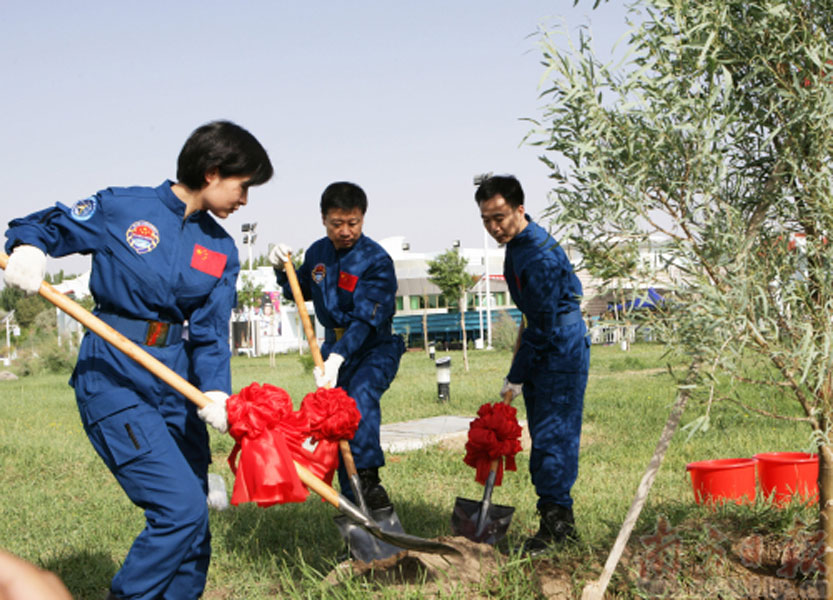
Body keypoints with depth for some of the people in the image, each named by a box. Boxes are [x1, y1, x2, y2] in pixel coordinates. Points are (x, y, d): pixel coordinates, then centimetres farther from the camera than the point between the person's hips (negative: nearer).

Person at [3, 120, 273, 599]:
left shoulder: (221, 250, 8)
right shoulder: (121, 209, -6)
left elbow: (210, 333, 2)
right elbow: (48, 226, 4)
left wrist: (216, 391, -15)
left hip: (176, 380, 6)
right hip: (114, 377, -6)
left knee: (193, 530, 10)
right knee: (181, 508, -16)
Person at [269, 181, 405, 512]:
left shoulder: (376, 260, -19)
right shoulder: (317, 253, 0)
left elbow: (365, 318, -29)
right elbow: (299, 292, 19)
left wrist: (337, 358, -42)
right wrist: (281, 269, -2)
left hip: (375, 347, -6)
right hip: (335, 343, 6)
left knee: (361, 395, -32)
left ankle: (368, 481, -30)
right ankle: (353, 502, 15)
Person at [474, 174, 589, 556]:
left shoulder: (541, 256, -24)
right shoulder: (517, 242, 7)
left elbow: (543, 326, -22)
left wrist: (516, 378, -17)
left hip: (562, 349, -10)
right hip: (542, 344, 10)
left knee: (553, 435, -11)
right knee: (541, 435, 10)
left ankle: (557, 520, -5)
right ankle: (558, 518, 16)